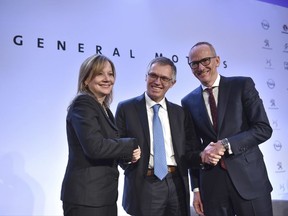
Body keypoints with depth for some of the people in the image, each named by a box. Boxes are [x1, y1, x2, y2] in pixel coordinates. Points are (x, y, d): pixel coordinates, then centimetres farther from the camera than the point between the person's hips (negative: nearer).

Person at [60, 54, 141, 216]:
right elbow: (95, 146, -25)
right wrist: (131, 144, -12)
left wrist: (128, 154, -5)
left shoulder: (104, 109, 14)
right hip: (86, 196, -8)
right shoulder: (83, 104, -12)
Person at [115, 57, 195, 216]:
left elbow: (186, 149, 12)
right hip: (144, 185, -3)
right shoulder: (126, 108, 0)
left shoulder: (179, 112, 9)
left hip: (177, 184, 3)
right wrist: (134, 171, -8)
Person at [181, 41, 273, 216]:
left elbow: (264, 128, -7)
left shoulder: (243, 85, -1)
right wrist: (197, 188, 7)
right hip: (211, 184, 2)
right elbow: (193, 147, 9)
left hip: (249, 178, -2)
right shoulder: (189, 102, 6)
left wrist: (224, 145, -17)